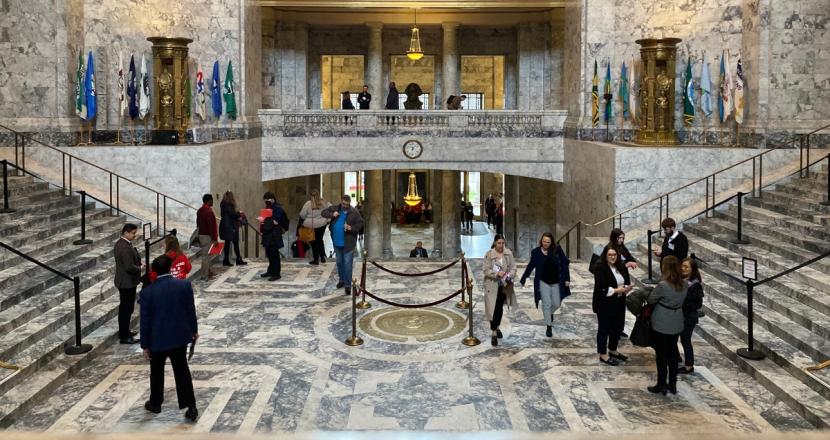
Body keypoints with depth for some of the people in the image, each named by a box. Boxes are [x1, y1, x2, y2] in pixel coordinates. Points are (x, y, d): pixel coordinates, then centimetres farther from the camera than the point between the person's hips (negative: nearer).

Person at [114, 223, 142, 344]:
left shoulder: (120, 243, 7)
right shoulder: (125, 248, -25)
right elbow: (130, 267, -28)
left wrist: (138, 263, 3)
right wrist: (140, 268, -10)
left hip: (123, 281, 11)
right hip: (127, 282, -11)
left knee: (124, 307, 21)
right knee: (127, 308, -2)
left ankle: (124, 331, 34)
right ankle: (124, 337, 5)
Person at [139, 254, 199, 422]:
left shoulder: (147, 292, -14)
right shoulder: (184, 285, -10)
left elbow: (145, 320, -8)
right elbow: (191, 310, -2)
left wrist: (145, 345, 0)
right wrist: (194, 330, 13)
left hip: (157, 339, -1)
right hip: (179, 336, 1)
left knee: (157, 372, 18)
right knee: (182, 370, 9)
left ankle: (155, 403, 33)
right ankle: (191, 407, 5)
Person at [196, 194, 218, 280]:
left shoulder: (200, 211, 11)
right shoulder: (208, 211, -19)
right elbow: (211, 226, -22)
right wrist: (214, 238, -19)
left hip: (201, 235, 10)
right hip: (207, 236, -10)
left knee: (205, 254, 19)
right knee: (206, 255, -5)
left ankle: (208, 271, 28)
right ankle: (205, 275, -1)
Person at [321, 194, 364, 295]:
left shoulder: (354, 212, -9)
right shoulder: (335, 208, 2)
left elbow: (361, 224, -8)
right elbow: (324, 213, 3)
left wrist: (351, 228, -24)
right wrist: (332, 214, -16)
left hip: (348, 243, -5)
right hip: (337, 242, 5)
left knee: (347, 264, -6)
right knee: (339, 262, 19)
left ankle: (348, 284, 0)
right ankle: (341, 280, 37)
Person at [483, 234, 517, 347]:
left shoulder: (508, 253, -1)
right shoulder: (489, 254, -10)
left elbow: (513, 267, 0)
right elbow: (486, 270, -11)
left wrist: (510, 276, -20)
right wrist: (497, 273, -26)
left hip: (504, 285, 4)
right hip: (492, 285, -4)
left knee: (500, 307, 16)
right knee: (493, 308, -8)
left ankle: (497, 327, 36)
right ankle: (493, 333, -5)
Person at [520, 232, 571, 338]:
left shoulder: (557, 250, -5)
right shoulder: (536, 252, -4)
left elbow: (565, 264, -2)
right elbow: (530, 266, 7)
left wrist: (567, 279, -8)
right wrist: (523, 279, 13)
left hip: (556, 282, 1)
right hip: (543, 282, -1)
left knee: (556, 304, 8)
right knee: (546, 304, -3)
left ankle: (550, 313, 42)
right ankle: (549, 326, 7)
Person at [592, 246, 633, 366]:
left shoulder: (621, 267, 5)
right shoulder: (600, 268, -16)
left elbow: (627, 282, 12)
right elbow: (601, 288, -22)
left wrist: (627, 288, -10)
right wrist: (617, 290, -21)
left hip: (619, 304, 7)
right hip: (604, 304, -7)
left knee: (618, 327, 16)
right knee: (604, 329, 4)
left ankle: (613, 350, 36)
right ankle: (603, 355, 16)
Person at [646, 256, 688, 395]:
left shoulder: (663, 285, -23)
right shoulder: (683, 285, -3)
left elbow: (650, 300, -10)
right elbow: (681, 300, 8)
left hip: (661, 325, -6)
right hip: (676, 324, 6)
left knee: (661, 354, 6)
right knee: (673, 352, 16)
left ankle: (661, 385, 15)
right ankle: (672, 384, 25)